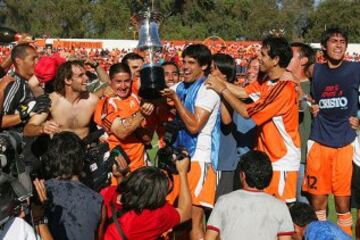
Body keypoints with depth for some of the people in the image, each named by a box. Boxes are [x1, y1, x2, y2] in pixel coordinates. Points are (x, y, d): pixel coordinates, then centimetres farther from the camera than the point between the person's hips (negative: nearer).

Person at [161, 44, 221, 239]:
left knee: (194, 219, -9)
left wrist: (175, 99, -16)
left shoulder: (208, 90, -7)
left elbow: (194, 126, -16)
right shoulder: (180, 87, 14)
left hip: (199, 158, -7)